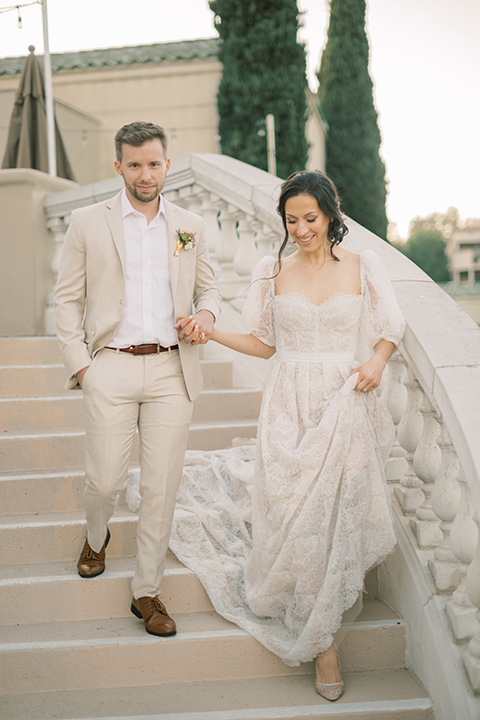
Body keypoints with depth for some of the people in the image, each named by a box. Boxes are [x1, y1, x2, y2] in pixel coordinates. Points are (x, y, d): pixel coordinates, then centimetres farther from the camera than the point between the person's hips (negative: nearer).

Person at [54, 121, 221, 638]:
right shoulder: (88, 223, 3)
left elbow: (208, 288, 19)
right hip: (111, 368, -2)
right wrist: (79, 364, -4)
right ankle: (96, 538, 36)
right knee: (105, 480, -1)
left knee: (162, 486, 3)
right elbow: (67, 299, 4)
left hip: (172, 369, 2)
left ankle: (146, 592, 18)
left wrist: (205, 313, -4)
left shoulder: (190, 227, 10)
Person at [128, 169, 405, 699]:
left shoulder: (363, 267, 2)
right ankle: (322, 641, 20)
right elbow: (265, 343, 10)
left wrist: (377, 362, -9)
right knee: (291, 510, 0)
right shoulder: (273, 272, 5)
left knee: (336, 507, 4)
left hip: (344, 403, 0)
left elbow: (389, 331, 11)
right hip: (289, 406, 1)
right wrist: (209, 332, -1)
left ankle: (339, 584, 38)